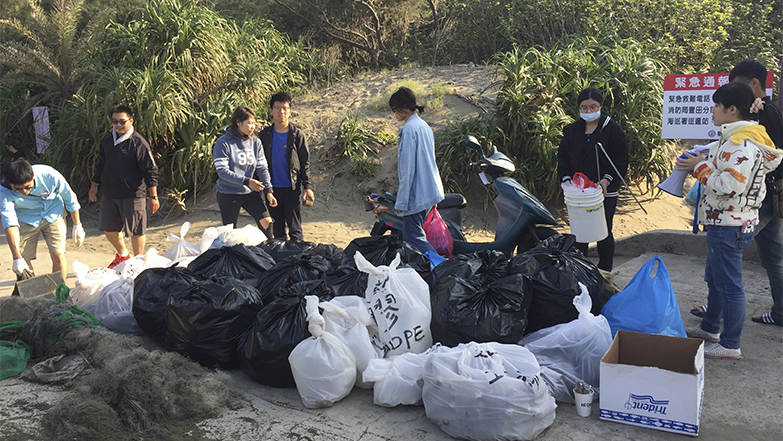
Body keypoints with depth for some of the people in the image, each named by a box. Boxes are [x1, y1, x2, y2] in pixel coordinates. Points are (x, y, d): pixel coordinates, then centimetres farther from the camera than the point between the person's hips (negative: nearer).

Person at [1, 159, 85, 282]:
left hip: (53, 214, 0)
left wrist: (77, 226, -2)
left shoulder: (49, 175, -30)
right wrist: (17, 258, -44)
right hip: (25, 220, 0)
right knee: (24, 261, -5)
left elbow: (70, 198, -12)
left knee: (58, 255, -12)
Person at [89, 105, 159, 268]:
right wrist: (94, 186, 22)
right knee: (109, 228, 13)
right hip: (109, 194, 6)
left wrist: (153, 196, -12)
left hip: (132, 196, -6)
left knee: (136, 230, 2)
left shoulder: (138, 143, -10)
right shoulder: (106, 141, 9)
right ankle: (122, 255, 36)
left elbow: (151, 171, -10)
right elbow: (100, 166, 22)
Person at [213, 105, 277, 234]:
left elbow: (262, 168, 4)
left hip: (251, 193, 3)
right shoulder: (223, 143, -11)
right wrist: (246, 181, -25)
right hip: (228, 194, -3)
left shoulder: (256, 142, 2)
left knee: (266, 222, -8)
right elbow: (222, 170, -17)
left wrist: (268, 190, -6)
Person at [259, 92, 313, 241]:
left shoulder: (297, 135, 0)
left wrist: (307, 186, -6)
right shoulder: (264, 135, 5)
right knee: (277, 229, 10)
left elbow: (305, 162, 1)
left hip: (293, 188, -2)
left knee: (295, 229, 0)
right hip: (273, 188, 3)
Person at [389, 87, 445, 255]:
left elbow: (407, 168, -19)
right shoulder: (424, 126, 14)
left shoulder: (408, 129, -15)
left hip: (416, 195, -9)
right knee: (416, 234, 14)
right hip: (430, 191, 9)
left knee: (413, 238, -4)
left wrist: (401, 202, -16)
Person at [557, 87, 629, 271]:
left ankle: (605, 272, 18)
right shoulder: (571, 130, 7)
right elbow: (563, 157, 9)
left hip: (605, 192, -3)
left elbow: (621, 159, -6)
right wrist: (566, 178, -7)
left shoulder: (612, 129, -4)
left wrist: (607, 179, -19)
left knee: (604, 234, 6)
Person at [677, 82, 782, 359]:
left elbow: (730, 186, -28)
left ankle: (730, 345, 9)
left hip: (729, 225, -11)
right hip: (724, 222, 11)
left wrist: (699, 167, -16)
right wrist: (702, 164, 8)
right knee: (714, 279, 23)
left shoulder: (741, 144, -21)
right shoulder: (737, 138, 12)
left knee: (729, 284, -1)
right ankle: (710, 328, 39)